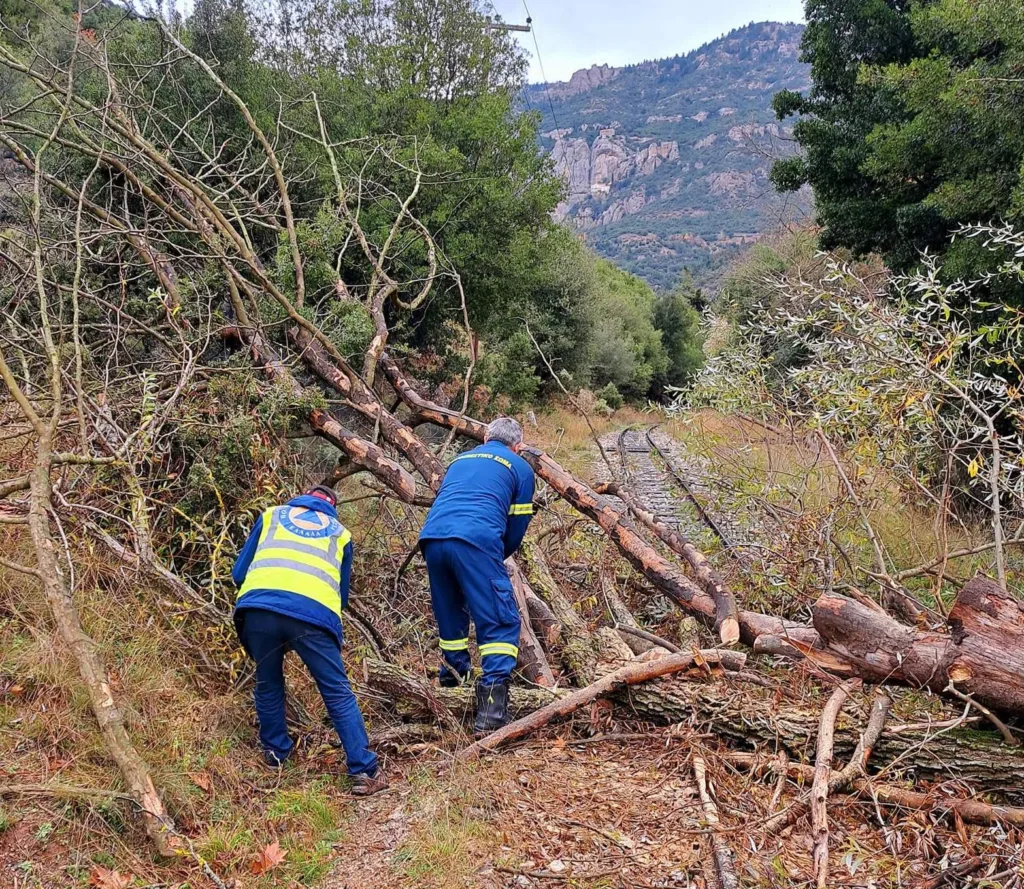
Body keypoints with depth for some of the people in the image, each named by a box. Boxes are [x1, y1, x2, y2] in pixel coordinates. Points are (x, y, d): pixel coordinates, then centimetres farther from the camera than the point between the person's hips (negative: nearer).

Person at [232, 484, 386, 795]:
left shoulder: (272, 515, 29)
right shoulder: (340, 533, 29)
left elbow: (238, 573, 29)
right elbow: (342, 594, 33)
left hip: (258, 605, 1)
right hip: (314, 612, -1)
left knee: (268, 685, 23)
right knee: (338, 694, 6)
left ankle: (276, 755, 32)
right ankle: (364, 771, 4)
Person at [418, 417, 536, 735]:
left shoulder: (460, 459, 32)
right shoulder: (520, 468, 19)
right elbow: (517, 527, 17)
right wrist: (496, 559, 35)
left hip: (431, 538, 5)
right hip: (476, 541, -5)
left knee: (450, 618, 24)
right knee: (500, 622, -1)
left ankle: (452, 685, 37)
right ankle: (491, 712, -10)